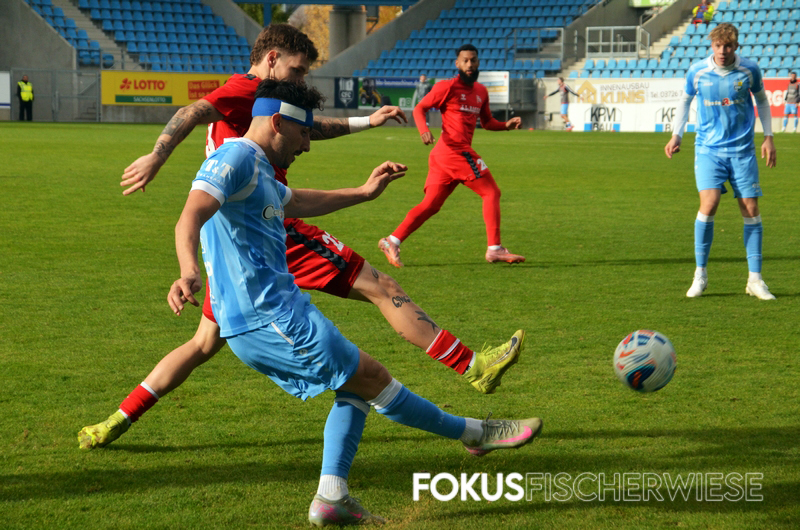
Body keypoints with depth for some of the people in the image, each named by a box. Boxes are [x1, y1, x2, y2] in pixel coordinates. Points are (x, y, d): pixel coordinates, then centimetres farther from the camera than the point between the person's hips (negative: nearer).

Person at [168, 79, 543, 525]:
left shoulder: (258, 171, 21)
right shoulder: (236, 159, -11)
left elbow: (297, 203, 43)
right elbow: (190, 219, -27)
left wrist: (363, 193, 46)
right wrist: (190, 272, -47)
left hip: (266, 321, 11)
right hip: (271, 318, -11)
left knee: (357, 385, 13)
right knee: (371, 376, -1)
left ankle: (331, 497, 6)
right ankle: (474, 433, 11)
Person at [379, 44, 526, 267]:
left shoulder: (481, 91, 19)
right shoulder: (448, 87, -5)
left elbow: (487, 122, 28)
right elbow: (419, 108, -4)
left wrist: (507, 125, 9)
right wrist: (424, 130, -23)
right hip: (456, 150, -8)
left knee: (430, 204, 7)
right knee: (491, 192, -6)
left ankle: (392, 242, 6)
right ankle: (494, 249, -5)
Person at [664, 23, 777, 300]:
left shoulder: (749, 69, -3)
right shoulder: (697, 71, -4)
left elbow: (762, 100, 13)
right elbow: (685, 100, 14)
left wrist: (768, 137, 9)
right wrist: (676, 135, 6)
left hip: (742, 150, 1)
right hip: (708, 149, -1)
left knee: (751, 209, -1)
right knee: (709, 204, -17)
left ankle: (755, 279, 9)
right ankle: (700, 273, -2)